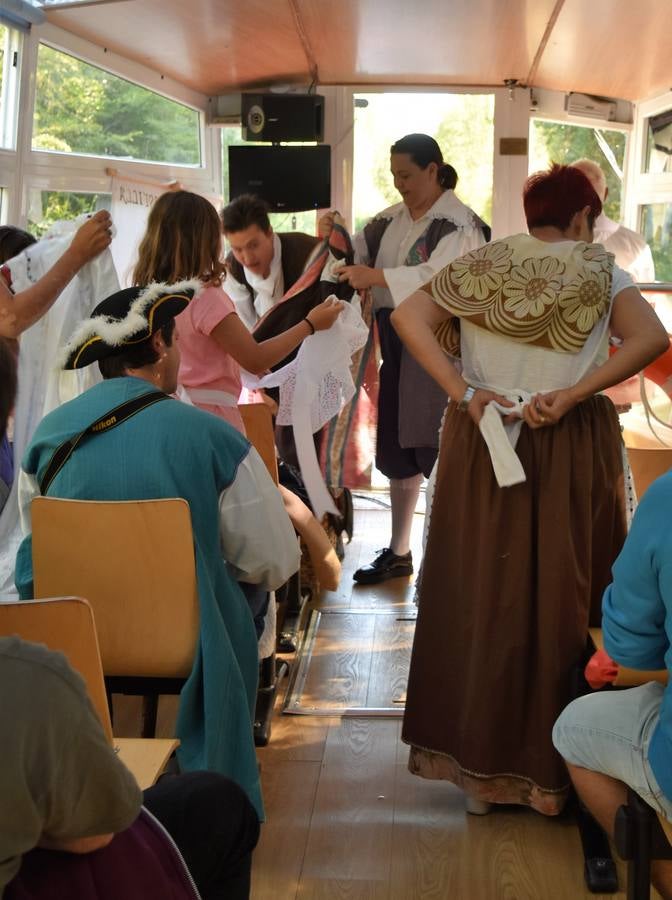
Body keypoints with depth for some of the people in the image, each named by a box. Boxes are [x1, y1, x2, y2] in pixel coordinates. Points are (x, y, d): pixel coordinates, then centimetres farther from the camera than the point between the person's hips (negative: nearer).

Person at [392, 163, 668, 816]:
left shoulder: (481, 267, 4)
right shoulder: (601, 272, 0)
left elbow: (407, 317, -6)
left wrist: (460, 391, -11)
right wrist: (572, 395, -16)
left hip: (482, 443, 2)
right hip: (572, 450, -2)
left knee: (482, 592, 9)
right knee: (562, 597, 7)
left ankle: (478, 757, 19)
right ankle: (552, 769, 15)